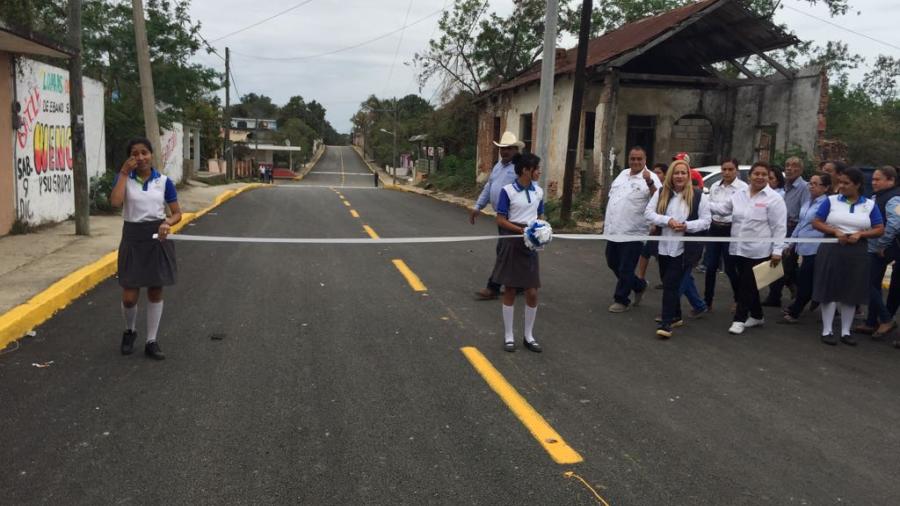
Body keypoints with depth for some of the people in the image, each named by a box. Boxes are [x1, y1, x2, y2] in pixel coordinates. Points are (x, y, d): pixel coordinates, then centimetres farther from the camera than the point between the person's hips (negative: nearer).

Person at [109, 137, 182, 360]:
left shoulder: (164, 181, 0)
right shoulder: (124, 178, -1)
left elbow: (177, 213, 6)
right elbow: (115, 202, -20)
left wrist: (168, 223, -16)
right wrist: (124, 172, -15)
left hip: (158, 238, 1)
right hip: (133, 238, -1)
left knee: (155, 292, 8)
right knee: (129, 297, -1)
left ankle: (151, 341, 21)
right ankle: (129, 331, 31)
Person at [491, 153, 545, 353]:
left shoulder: (538, 191, 5)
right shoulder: (508, 191, -10)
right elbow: (500, 220, -10)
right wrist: (522, 230, -21)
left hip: (531, 244, 4)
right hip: (512, 243, -4)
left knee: (532, 292, 4)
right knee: (509, 290, 6)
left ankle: (529, 336, 20)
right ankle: (508, 336, 17)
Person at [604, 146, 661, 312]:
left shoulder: (650, 178, -9)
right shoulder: (623, 174, 12)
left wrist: (650, 183, -37)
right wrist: (607, 219, 18)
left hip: (633, 232, -8)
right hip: (613, 229, 8)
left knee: (625, 269, 0)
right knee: (613, 263, 18)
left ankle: (621, 300, 15)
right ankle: (639, 286, 36)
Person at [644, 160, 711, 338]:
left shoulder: (698, 195, -3)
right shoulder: (661, 193, 5)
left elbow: (706, 221, -2)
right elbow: (648, 212, -3)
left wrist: (687, 226, -19)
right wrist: (667, 220, -18)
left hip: (685, 249, -4)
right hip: (664, 247, 4)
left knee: (671, 284, -11)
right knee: (668, 283, 14)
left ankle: (666, 323, -8)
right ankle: (675, 316, 32)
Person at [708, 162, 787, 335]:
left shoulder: (774, 198, -8)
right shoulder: (739, 194, 8)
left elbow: (779, 227, -9)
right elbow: (723, 208, 15)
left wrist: (777, 251, -13)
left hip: (758, 251, -6)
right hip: (739, 248, 6)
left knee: (747, 285, -2)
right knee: (748, 284, 15)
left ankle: (739, 319, 7)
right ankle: (756, 316, 30)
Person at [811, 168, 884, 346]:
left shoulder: (870, 205, 4)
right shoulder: (831, 200, 0)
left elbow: (880, 229, 5)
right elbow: (816, 223, 0)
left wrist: (860, 234, -13)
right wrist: (835, 231, -16)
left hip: (857, 253, 2)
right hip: (831, 250, -1)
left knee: (851, 293, 7)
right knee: (829, 290, 0)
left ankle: (846, 331, 18)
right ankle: (827, 330, 9)